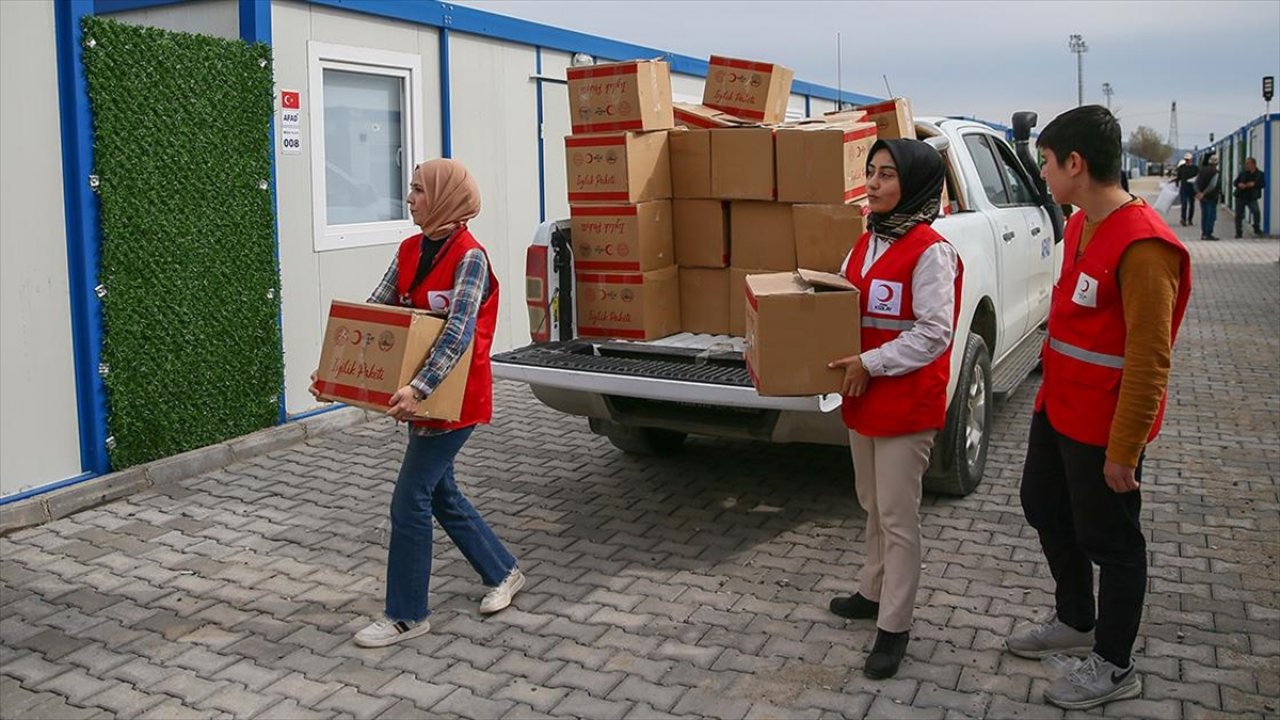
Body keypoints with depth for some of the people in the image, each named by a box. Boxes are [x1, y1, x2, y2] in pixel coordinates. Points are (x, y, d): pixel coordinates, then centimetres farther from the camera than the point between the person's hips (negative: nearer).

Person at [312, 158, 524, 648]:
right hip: (423, 394, 9)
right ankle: (503, 572, 34)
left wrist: (419, 388, -36)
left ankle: (406, 616, 10)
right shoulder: (411, 250, 7)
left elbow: (459, 333, -26)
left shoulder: (469, 258, -17)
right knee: (440, 493, 17)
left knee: (410, 500, -4)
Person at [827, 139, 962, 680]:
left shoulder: (931, 251, -16)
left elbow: (935, 333, -20)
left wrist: (870, 363, -20)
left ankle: (894, 627, 12)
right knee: (873, 506, 21)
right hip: (862, 397, 8)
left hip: (907, 403, -8)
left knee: (898, 517, 1)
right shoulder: (866, 243, 10)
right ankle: (873, 592, 38)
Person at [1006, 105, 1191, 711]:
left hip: (1103, 427, -10)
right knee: (1044, 509, 22)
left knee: (1110, 542, 7)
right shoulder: (1080, 227, 6)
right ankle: (1075, 622, 44)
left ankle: (1113, 668, 26)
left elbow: (1149, 360, -24)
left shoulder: (1142, 246, -25)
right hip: (1057, 408, 10)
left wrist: (1123, 451, -22)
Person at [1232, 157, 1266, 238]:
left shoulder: (1260, 174, 3)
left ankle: (1257, 229, -7)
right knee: (1239, 215, 4)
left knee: (1256, 211, -23)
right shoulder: (1242, 173, 10)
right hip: (1240, 197, 3)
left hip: (1252, 198, -3)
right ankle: (1239, 233, 14)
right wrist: (1239, 184, -13)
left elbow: (1263, 184, -7)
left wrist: (1254, 184, -22)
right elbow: (1235, 182, 9)